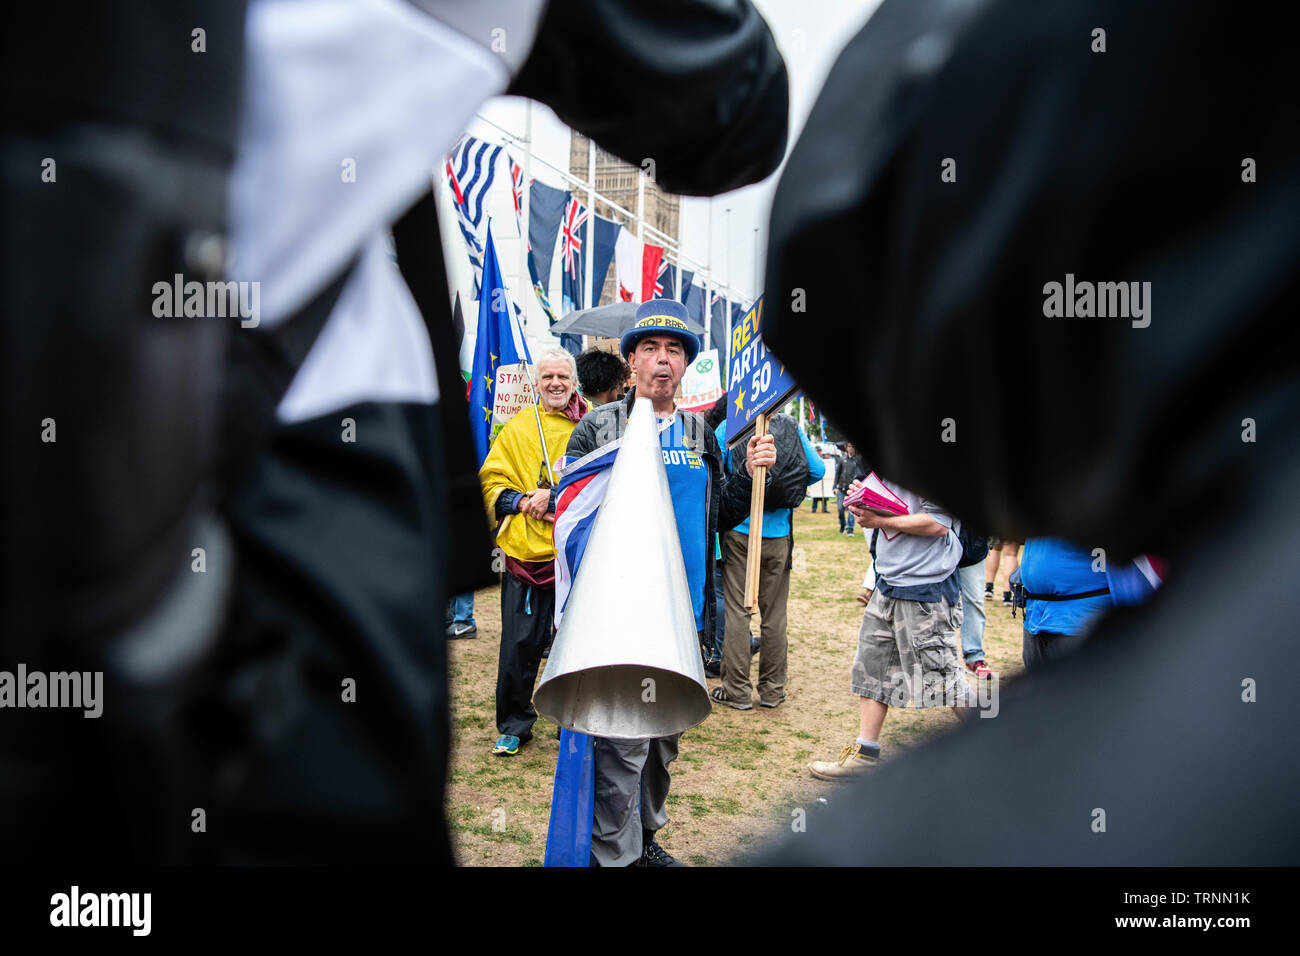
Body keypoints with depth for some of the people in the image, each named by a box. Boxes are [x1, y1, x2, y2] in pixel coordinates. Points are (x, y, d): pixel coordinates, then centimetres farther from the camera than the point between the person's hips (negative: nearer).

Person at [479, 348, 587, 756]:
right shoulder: (518, 427, 9)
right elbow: (491, 483, 8)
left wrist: (554, 499, -16)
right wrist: (524, 503, -11)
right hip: (525, 554, 1)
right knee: (519, 646, 4)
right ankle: (513, 726, 18)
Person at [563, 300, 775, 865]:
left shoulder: (701, 435, 12)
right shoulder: (598, 429, -2)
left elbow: (720, 516, 14)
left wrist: (750, 473, -2)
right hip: (620, 611, -5)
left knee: (664, 732, 16)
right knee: (624, 738, -7)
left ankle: (645, 834, 32)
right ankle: (615, 854, 6)